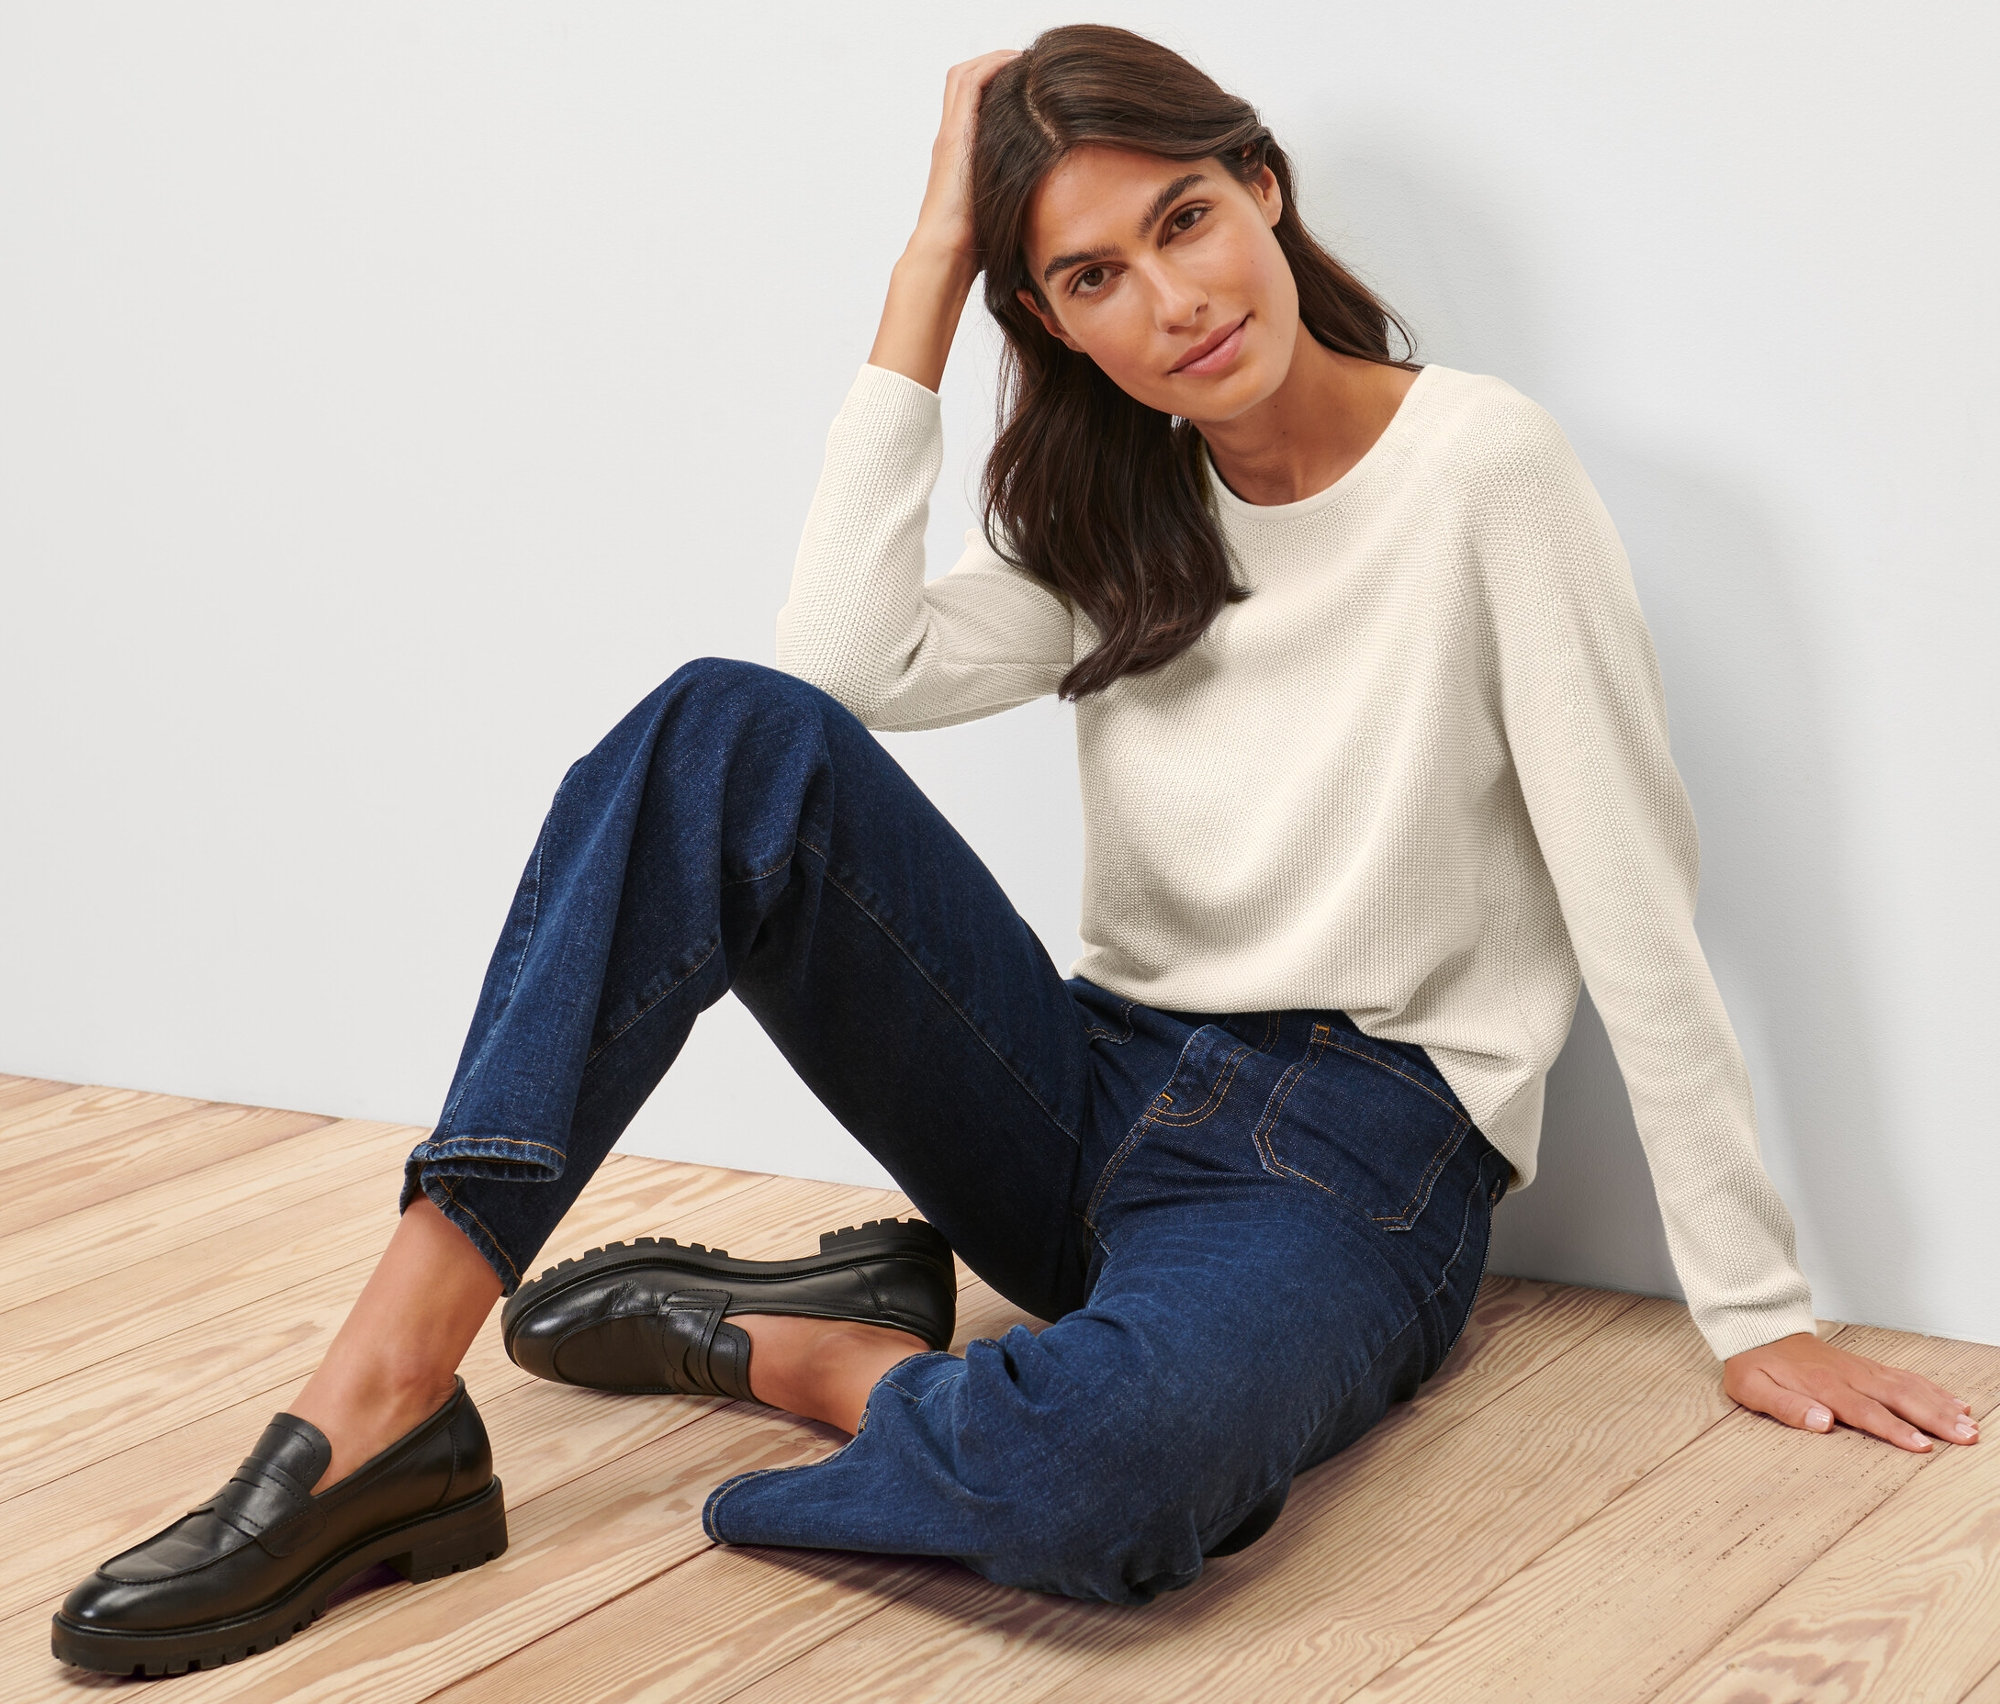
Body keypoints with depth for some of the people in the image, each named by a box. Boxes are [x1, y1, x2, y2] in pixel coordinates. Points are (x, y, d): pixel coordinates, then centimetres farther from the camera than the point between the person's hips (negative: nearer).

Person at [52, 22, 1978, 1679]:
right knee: (734, 733, -22)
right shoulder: (1119, 522, 12)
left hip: (1350, 1165, -5)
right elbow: (842, 669, -8)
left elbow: (1636, 897, -8)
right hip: (1095, 1102, 5)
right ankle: (382, 1403, -25)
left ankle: (752, 1345, -9)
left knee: (1104, 1465, -43)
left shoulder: (1477, 466, -6)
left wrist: (1755, 1310, -8)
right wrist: (932, 260, -3)